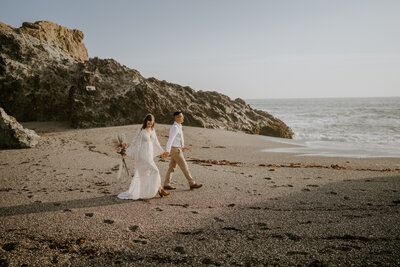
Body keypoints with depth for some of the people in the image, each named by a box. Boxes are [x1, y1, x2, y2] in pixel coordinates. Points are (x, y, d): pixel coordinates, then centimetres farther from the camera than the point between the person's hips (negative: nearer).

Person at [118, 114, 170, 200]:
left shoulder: (152, 130, 9)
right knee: (154, 170, -11)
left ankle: (130, 193, 19)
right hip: (142, 155, -7)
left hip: (149, 155, 7)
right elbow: (134, 141, -5)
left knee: (140, 174, 11)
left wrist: (162, 152, 21)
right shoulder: (141, 130, -10)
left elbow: (155, 142, 19)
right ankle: (159, 189, 1)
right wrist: (127, 152, -2)